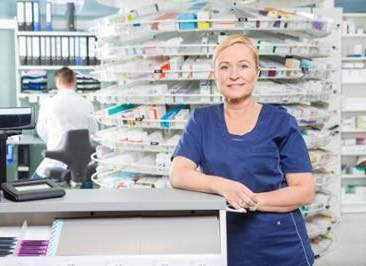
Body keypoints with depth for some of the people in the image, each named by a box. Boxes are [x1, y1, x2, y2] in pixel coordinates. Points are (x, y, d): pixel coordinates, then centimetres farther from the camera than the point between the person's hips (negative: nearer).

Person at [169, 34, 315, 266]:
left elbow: (305, 190, -7)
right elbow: (177, 175, -9)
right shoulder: (202, 120, 1)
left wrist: (252, 201, -21)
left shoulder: (281, 122, -4)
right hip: (225, 247, 1)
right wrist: (222, 186, -26)